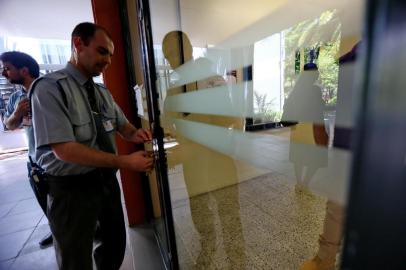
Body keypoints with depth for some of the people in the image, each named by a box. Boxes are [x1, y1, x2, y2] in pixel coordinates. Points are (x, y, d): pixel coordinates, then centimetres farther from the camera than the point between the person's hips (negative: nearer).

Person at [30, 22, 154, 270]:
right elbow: (64, 150, -24)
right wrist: (125, 162, -29)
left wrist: (136, 134, -15)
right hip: (72, 188, -6)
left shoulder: (103, 92, 4)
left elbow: (122, 126, 9)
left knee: (116, 244, 26)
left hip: (107, 180, 7)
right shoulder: (49, 87, -16)